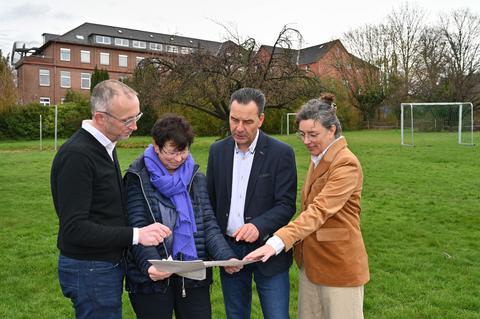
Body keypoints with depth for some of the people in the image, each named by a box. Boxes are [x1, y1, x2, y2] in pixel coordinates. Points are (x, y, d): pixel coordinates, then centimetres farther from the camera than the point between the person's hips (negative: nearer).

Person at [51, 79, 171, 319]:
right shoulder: (76, 155, -22)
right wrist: (135, 235, -26)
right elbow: (73, 228, -25)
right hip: (89, 270, -9)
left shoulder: (104, 146, 7)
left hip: (108, 263, 9)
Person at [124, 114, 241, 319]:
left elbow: (209, 225, 1)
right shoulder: (138, 178, -5)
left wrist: (226, 256, -16)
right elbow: (138, 230, -11)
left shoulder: (196, 178, 6)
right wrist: (150, 265, -27)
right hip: (152, 278, -3)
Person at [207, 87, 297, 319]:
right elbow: (211, 200, 8)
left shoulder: (281, 153, -9)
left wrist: (259, 225, -29)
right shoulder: (218, 151, 3)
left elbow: (286, 205, -12)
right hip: (228, 250, 4)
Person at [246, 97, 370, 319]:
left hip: (340, 265, -7)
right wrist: (298, 244, 8)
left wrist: (278, 241, -39)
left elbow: (320, 210, -30)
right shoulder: (317, 159, 10)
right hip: (312, 262, 8)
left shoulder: (346, 164, -18)